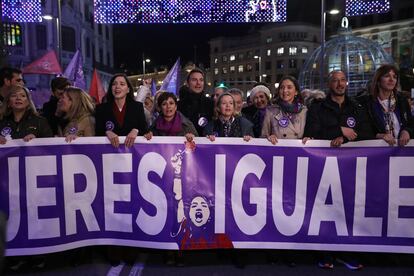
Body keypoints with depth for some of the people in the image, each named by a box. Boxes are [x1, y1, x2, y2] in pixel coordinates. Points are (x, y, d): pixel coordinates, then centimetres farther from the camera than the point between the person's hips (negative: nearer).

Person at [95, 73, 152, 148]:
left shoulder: (138, 106, 5)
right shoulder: (101, 108, 5)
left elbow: (144, 128, 2)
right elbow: (98, 132, 2)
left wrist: (135, 131, -19)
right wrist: (107, 132, -18)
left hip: (132, 147, -2)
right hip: (110, 148, 2)